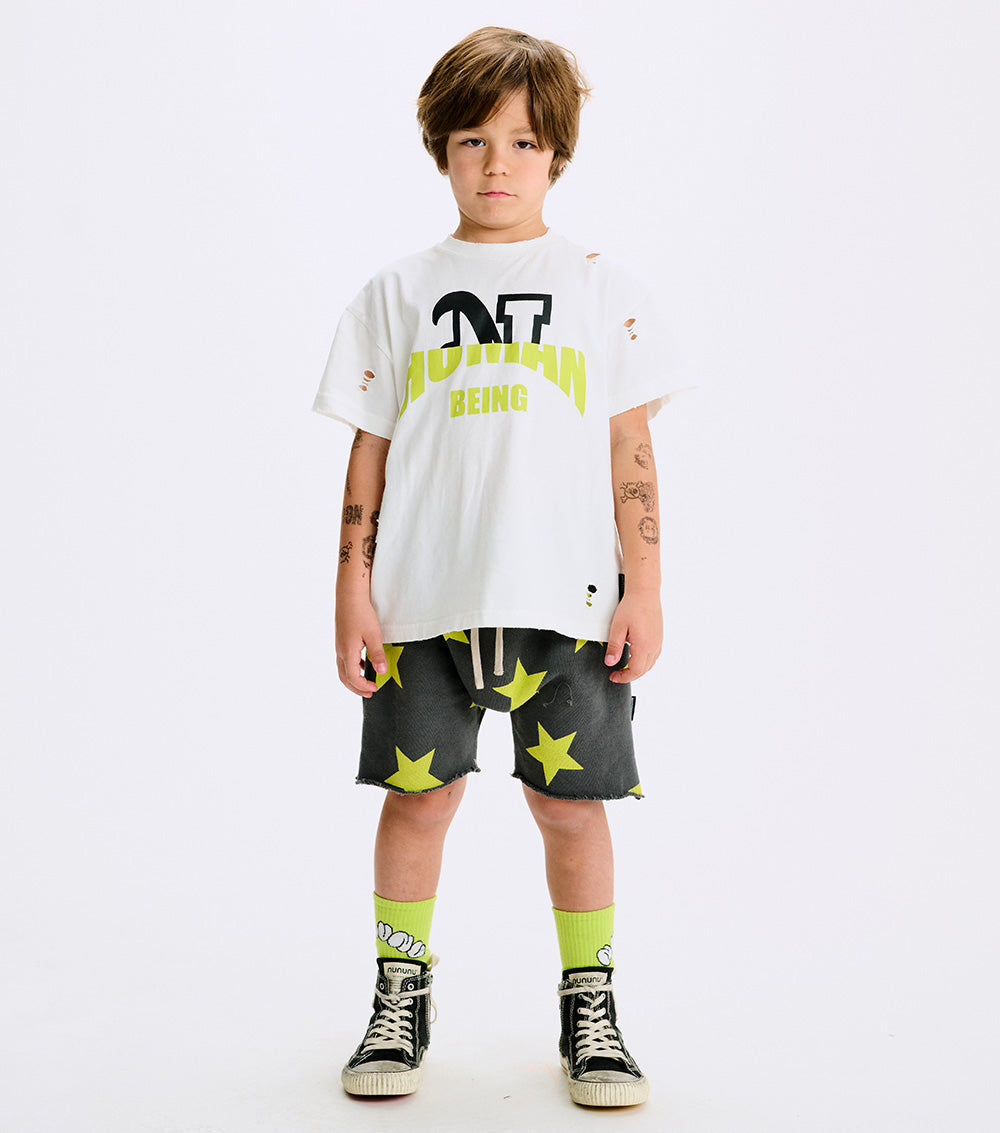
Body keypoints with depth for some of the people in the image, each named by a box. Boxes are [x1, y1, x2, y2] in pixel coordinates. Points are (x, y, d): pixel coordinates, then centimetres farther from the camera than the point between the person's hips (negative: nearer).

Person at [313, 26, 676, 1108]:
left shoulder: (601, 286, 8)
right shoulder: (397, 291, 10)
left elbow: (630, 447, 6)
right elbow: (369, 450, 9)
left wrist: (644, 588, 0)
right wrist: (352, 591, 2)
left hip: (565, 598, -1)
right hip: (421, 598, 1)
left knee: (570, 801, 3)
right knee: (418, 793, 5)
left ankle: (589, 1008, 19)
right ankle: (399, 999, 22)